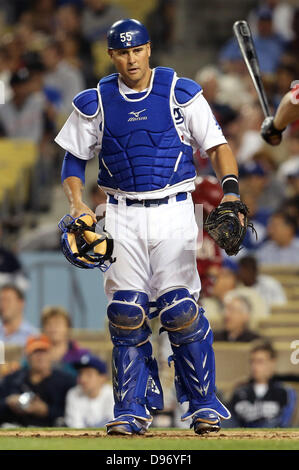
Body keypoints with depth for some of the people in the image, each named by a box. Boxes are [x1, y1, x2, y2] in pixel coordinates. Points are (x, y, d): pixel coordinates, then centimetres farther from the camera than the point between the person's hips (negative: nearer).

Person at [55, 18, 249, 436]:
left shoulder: (181, 93, 1)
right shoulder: (95, 103, 6)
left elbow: (217, 146, -1)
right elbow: (74, 159, 13)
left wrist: (230, 189, -17)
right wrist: (78, 205, -5)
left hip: (173, 212, -2)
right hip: (122, 216, 2)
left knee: (179, 309, -11)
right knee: (125, 312, -5)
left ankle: (204, 402, 3)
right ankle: (131, 410, 5)